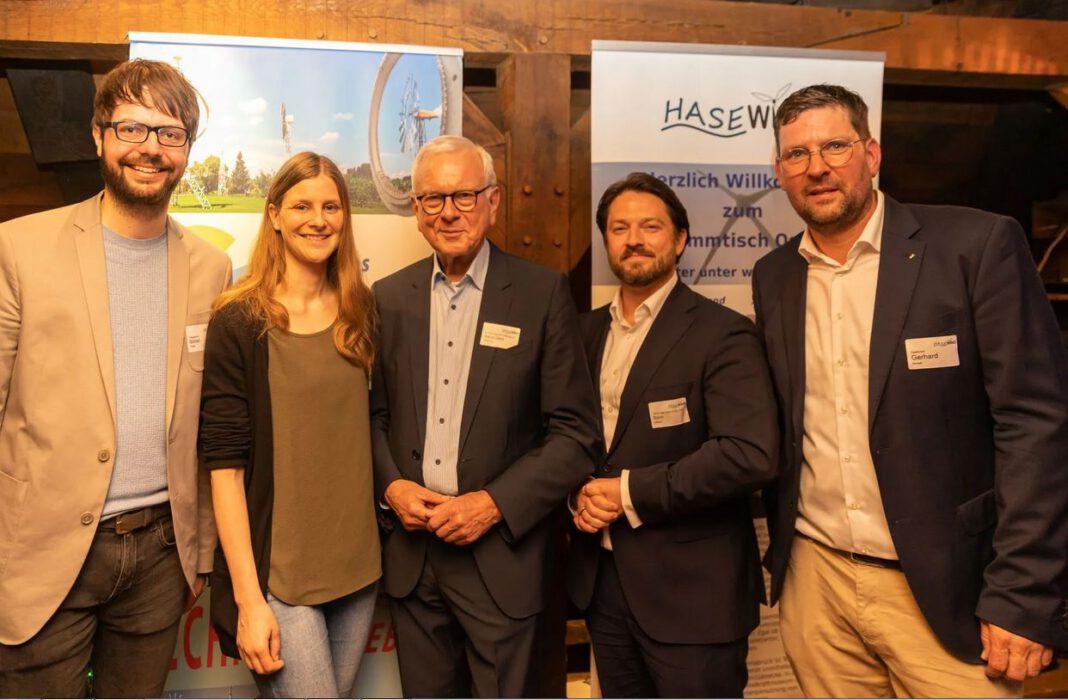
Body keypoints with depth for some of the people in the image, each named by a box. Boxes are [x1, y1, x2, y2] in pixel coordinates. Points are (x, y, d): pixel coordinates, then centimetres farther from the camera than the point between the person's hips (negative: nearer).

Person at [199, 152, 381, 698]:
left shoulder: (359, 311, 4)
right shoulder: (239, 322, -9)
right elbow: (225, 464, -12)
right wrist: (248, 599, -14)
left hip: (358, 566, 5)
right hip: (276, 571, -5)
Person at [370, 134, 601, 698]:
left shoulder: (542, 293, -6)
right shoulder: (389, 297, 5)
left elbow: (574, 433, -8)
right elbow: (375, 414, 11)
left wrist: (495, 504, -15)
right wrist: (390, 485, -6)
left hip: (500, 555, -3)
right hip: (411, 551, 4)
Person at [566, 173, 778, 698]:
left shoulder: (722, 334, -12)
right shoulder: (587, 330, 8)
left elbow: (751, 455, -23)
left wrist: (631, 492, -19)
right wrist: (579, 494, -7)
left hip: (691, 593, -5)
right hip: (602, 579, 6)